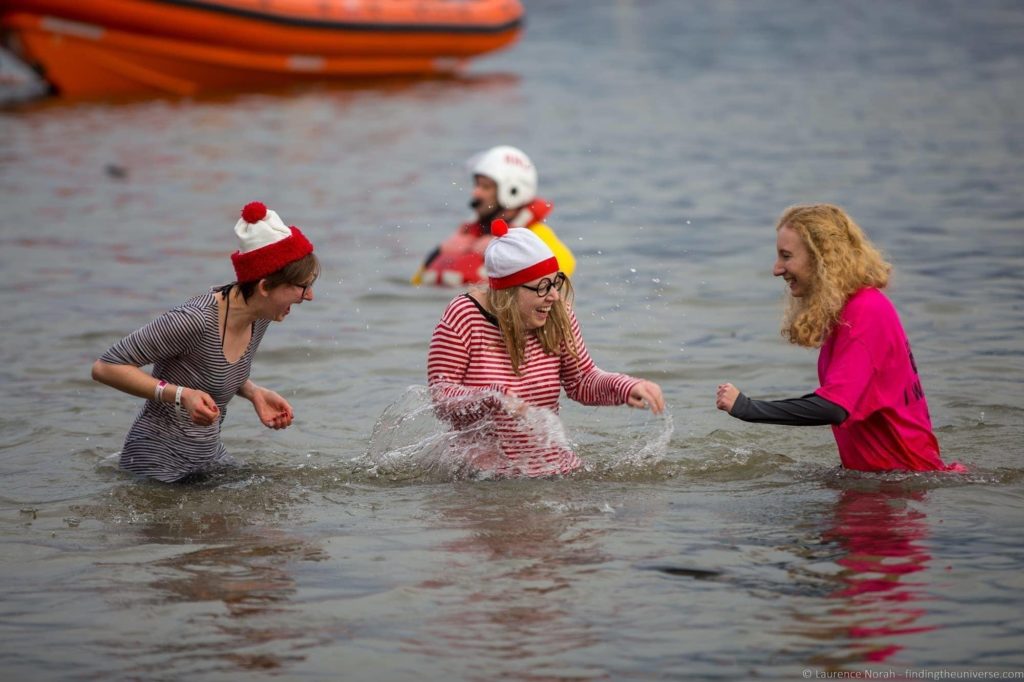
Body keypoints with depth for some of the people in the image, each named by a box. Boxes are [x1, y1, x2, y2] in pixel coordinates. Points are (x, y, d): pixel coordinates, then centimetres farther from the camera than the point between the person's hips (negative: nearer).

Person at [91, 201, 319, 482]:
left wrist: (255, 393, -3)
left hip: (210, 456, 8)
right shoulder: (195, 320, -28)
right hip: (158, 465, -8)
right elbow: (105, 368, -23)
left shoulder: (260, 317, -4)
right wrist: (181, 395, -31)